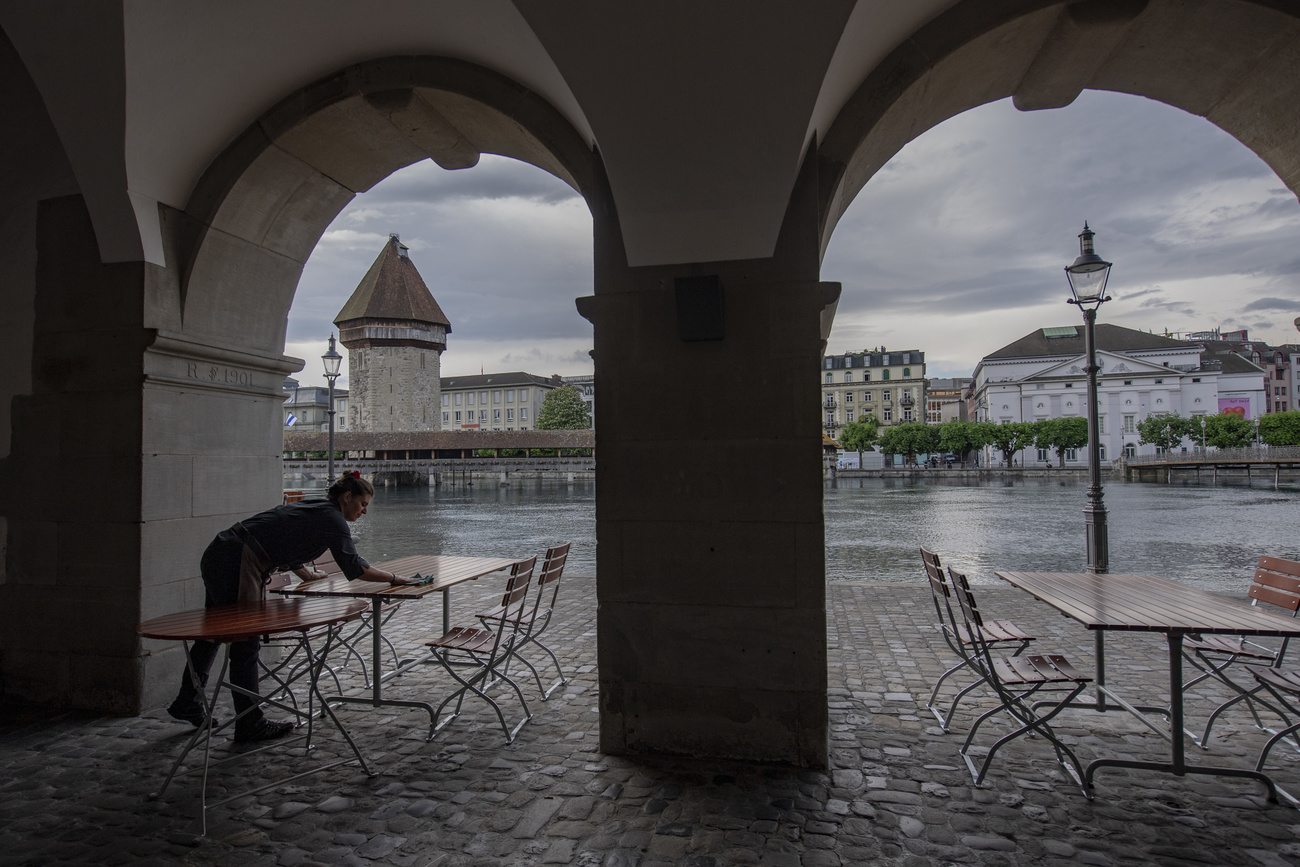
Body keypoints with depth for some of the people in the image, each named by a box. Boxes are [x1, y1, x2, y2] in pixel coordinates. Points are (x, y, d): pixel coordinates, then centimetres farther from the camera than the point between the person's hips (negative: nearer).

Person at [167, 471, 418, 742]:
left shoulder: (313, 508, 18)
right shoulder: (332, 518, -9)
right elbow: (354, 567, -13)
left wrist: (308, 573, 44)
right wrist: (395, 579, -7)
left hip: (216, 557, 10)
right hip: (234, 565, -10)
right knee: (246, 645, 0)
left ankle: (187, 703, 42)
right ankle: (250, 725, 11)